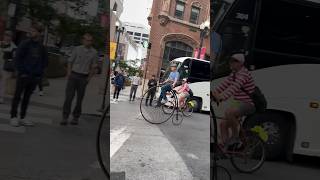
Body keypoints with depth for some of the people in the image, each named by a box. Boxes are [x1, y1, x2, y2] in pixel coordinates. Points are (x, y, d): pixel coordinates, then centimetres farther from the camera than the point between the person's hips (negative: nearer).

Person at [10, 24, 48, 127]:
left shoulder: (42, 48, 8)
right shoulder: (25, 44, -3)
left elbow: (45, 61, 18)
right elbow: (17, 59, -5)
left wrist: (40, 71, 7)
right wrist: (21, 71, -9)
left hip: (35, 77, 4)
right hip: (24, 75, -4)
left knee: (27, 97, 10)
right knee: (17, 96, 2)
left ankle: (23, 118, 18)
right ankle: (13, 117, 11)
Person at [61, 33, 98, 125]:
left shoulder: (94, 52, 0)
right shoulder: (77, 49, 1)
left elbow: (93, 67, 4)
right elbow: (70, 62, 6)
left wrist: (88, 79, -3)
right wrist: (69, 74, -4)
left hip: (83, 78, 0)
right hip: (73, 75, 0)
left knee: (79, 98, 6)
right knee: (69, 96, -6)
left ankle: (75, 117, 19)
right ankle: (65, 118, -1)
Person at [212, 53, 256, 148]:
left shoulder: (243, 73, -17)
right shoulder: (234, 73, 12)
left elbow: (234, 87, -32)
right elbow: (224, 84, 6)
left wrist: (222, 97, -44)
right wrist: (213, 93, -8)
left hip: (248, 104, -9)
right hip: (238, 103, 9)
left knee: (228, 112, -33)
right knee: (223, 124, 1)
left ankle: (235, 136, -13)